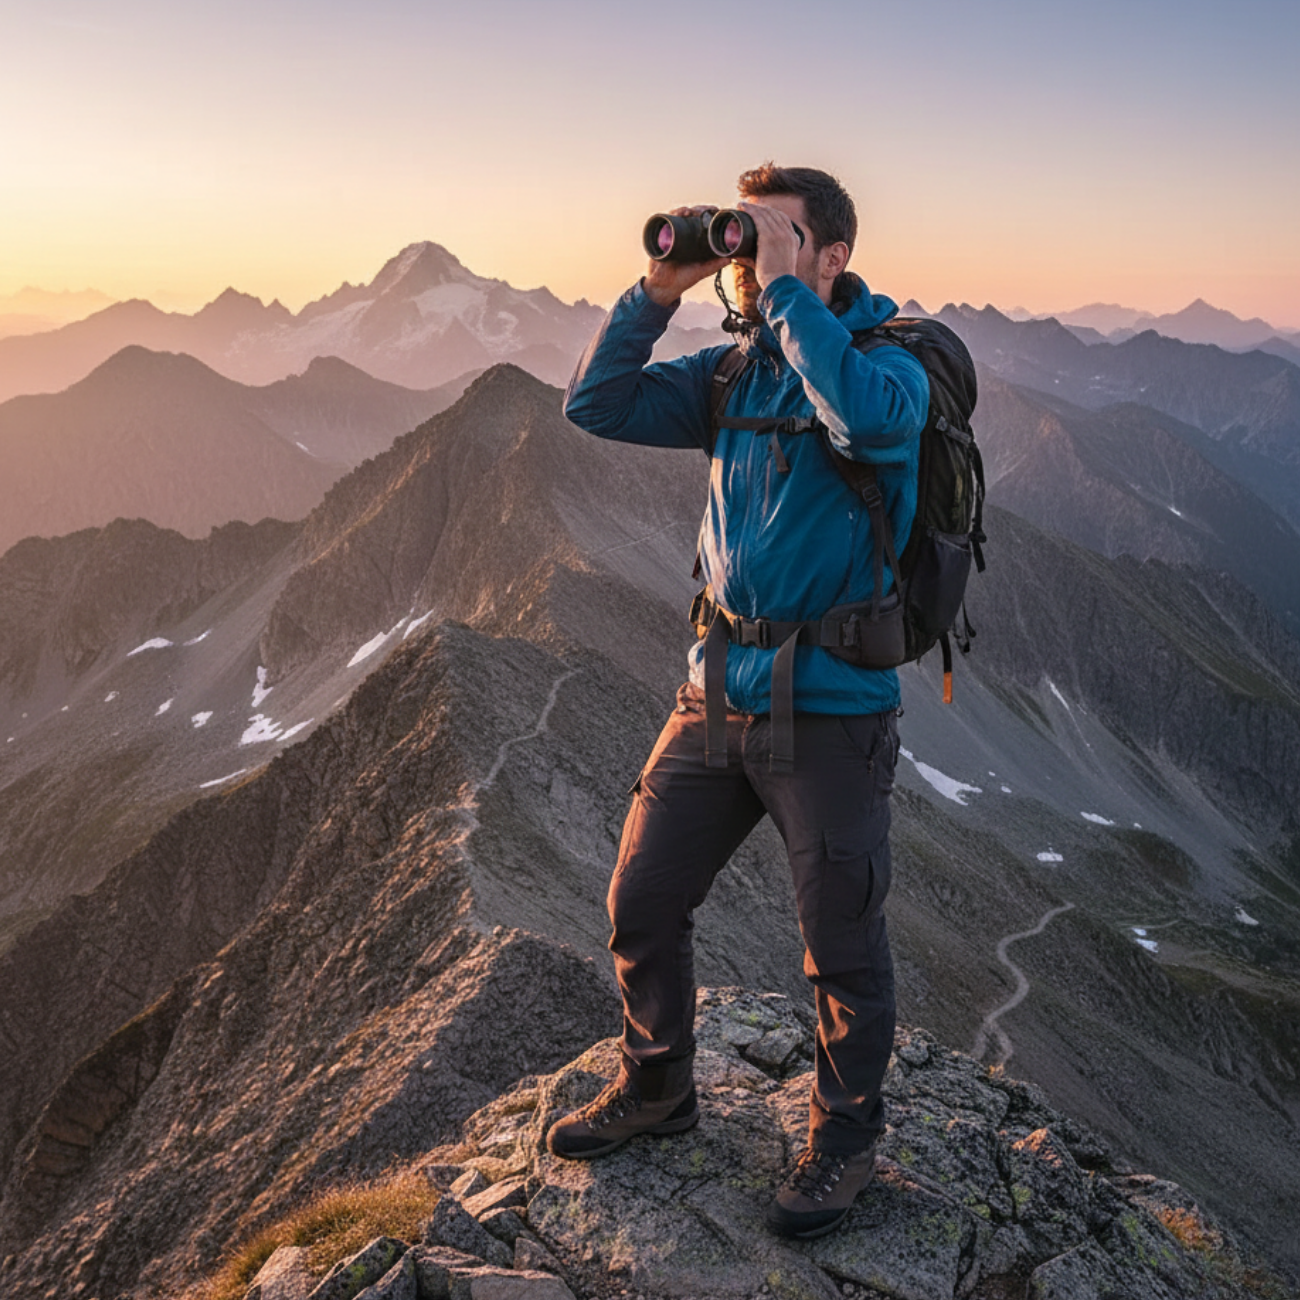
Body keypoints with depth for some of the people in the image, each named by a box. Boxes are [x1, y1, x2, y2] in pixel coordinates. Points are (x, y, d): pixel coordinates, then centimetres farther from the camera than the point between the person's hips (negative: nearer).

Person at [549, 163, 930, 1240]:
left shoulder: (891, 361, -10)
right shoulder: (735, 371, 8)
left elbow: (868, 418, -34)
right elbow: (597, 406, 4)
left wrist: (783, 287, -25)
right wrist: (659, 290, -6)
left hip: (830, 708, -6)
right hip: (717, 693, 6)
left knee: (843, 948, 8)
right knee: (642, 906, 14)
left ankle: (846, 1141, 32)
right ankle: (657, 1089, 38)